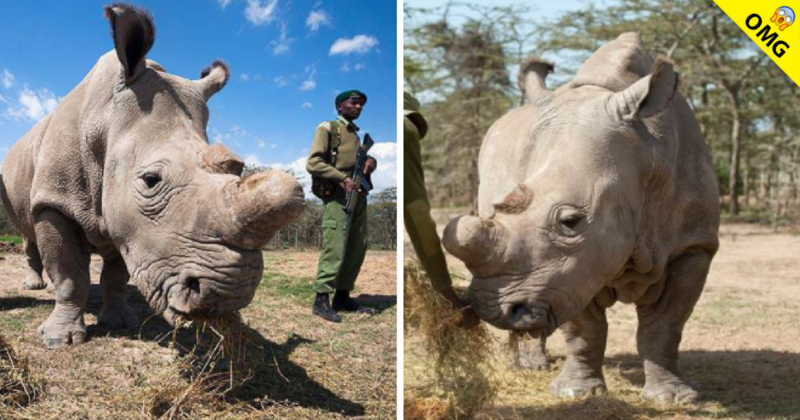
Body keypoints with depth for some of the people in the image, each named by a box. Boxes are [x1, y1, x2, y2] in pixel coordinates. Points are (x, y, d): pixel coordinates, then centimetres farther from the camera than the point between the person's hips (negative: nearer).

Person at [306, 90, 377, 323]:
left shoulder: (356, 133, 21)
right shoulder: (327, 128, 0)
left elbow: (364, 156, 28)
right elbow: (313, 163, -10)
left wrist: (371, 160, 2)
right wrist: (344, 178, -19)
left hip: (359, 196, 8)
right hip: (338, 196, -8)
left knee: (356, 249, 7)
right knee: (334, 249, -11)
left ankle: (343, 297, 16)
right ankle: (321, 300, -6)